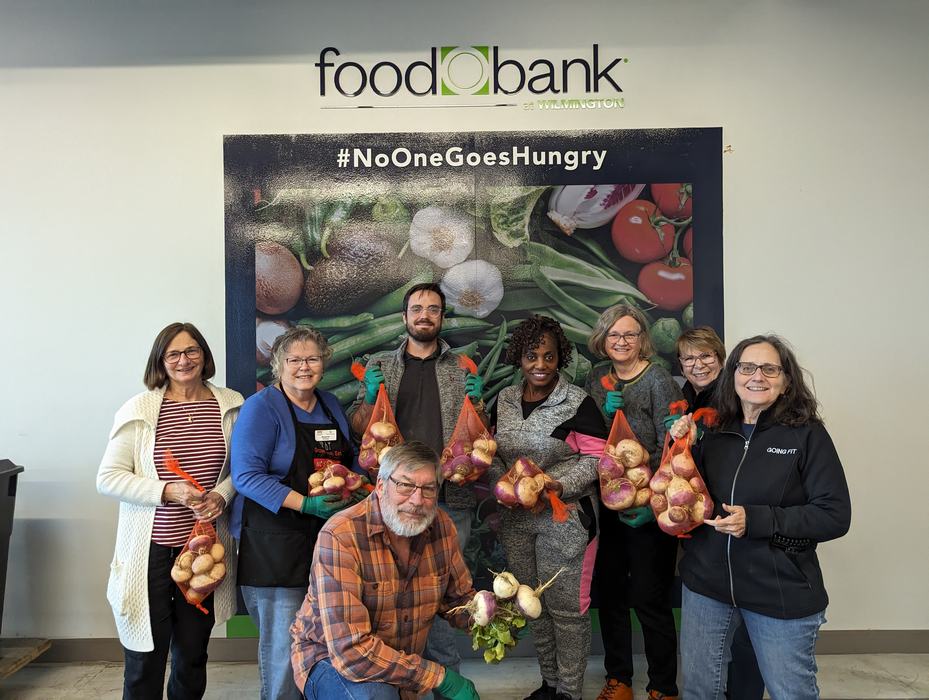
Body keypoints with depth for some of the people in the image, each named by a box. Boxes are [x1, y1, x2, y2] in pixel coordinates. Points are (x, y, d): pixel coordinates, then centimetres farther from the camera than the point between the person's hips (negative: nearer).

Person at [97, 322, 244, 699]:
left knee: (193, 652, 16)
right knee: (145, 655, 8)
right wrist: (167, 492, -17)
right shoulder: (138, 409, -5)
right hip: (151, 547, -2)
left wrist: (222, 494, -11)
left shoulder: (230, 405, 1)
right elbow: (108, 478, -5)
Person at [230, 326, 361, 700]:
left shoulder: (331, 405, 12)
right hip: (276, 543, -6)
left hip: (328, 540, 6)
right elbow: (247, 476, -17)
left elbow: (349, 463, 23)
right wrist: (306, 504, -24)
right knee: (284, 643, -1)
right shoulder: (261, 407, -9)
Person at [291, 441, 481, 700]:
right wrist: (441, 678, -27)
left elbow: (459, 598, 5)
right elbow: (351, 650, -31)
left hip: (404, 662, 6)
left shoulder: (442, 526, -10)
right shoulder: (339, 537, -27)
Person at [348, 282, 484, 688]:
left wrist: (476, 402, -8)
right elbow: (357, 429, 8)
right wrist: (371, 396, -11)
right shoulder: (380, 365, 8)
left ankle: (445, 676, 25)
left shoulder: (462, 369, 9)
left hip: (450, 498, 0)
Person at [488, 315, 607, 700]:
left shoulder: (577, 402, -11)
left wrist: (556, 485, -22)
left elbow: (596, 458, -12)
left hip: (564, 517, -5)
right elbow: (493, 453, 12)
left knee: (565, 606, 4)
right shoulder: (504, 400, 5)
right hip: (515, 517, 6)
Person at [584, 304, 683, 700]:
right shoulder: (597, 378, 6)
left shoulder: (658, 380, -10)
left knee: (648, 598, 3)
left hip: (647, 508, -5)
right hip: (606, 504, 5)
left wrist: (651, 501, -23)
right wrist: (607, 411, -13)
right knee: (609, 593, 14)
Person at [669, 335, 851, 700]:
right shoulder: (713, 432, 2)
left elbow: (835, 515, -13)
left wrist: (756, 521, -23)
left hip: (782, 592, -3)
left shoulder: (807, 434, -9)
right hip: (707, 583, 4)